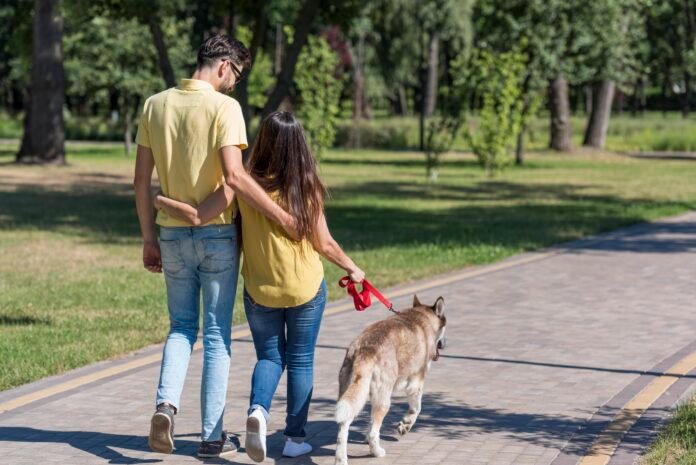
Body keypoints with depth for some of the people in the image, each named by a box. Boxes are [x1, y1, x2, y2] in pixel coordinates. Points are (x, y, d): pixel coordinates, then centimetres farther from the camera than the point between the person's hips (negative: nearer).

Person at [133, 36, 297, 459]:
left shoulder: (155, 105, 5)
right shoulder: (223, 107, -12)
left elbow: (142, 180, 6)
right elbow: (234, 176, -23)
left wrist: (149, 239, 12)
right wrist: (282, 216, -17)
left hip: (173, 233, 4)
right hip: (217, 233, -4)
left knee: (181, 327, 16)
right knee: (217, 334, 6)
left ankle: (167, 403, -9)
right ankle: (212, 435, 9)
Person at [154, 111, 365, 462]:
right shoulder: (308, 187, -10)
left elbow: (197, 216, -18)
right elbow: (324, 243, -4)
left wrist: (158, 201, -4)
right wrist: (352, 268, 13)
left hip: (260, 290, 0)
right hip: (306, 288, 0)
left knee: (269, 357, 16)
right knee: (300, 361, 13)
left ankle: (258, 409, -12)